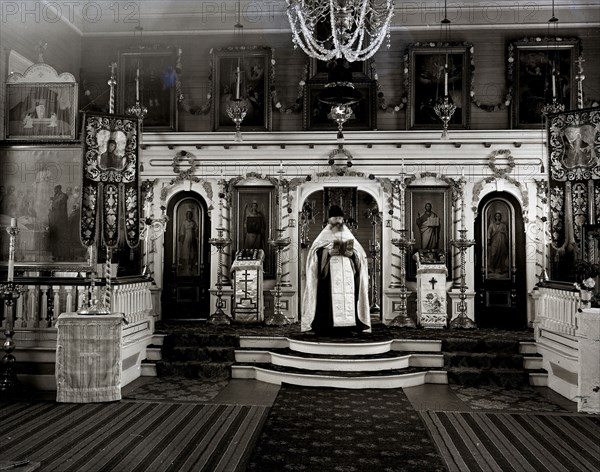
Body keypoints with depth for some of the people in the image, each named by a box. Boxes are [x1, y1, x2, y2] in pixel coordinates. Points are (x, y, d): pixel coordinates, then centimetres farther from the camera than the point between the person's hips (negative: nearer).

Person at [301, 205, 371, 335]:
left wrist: (352, 254, -7)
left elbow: (361, 254, 13)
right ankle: (327, 328, -9)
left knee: (347, 298, -7)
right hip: (329, 278, -2)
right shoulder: (323, 237, 11)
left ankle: (347, 328, -2)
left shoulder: (349, 236, 17)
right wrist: (327, 252, -14)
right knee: (330, 300, -12)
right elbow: (315, 253, 1)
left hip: (347, 275, 2)